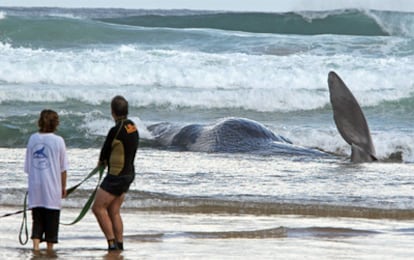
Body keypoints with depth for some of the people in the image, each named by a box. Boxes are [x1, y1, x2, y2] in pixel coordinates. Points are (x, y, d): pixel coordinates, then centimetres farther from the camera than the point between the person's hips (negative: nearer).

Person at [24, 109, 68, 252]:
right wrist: (63, 187, 8)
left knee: (37, 219, 8)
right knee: (52, 218, 6)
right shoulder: (58, 140, -7)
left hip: (35, 186, 3)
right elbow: (63, 168, -2)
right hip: (52, 186, -3)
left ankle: (36, 244, -5)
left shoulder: (32, 139, 3)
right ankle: (49, 248, 9)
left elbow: (28, 166, 8)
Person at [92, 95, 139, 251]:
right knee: (114, 211, 13)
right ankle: (119, 244, 13)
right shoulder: (133, 127, 7)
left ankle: (112, 242, -7)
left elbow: (105, 151, -5)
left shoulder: (116, 131, -20)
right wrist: (106, 161, 9)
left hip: (117, 175, -9)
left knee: (98, 208, -4)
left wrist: (102, 161, 16)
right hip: (129, 173, 9)